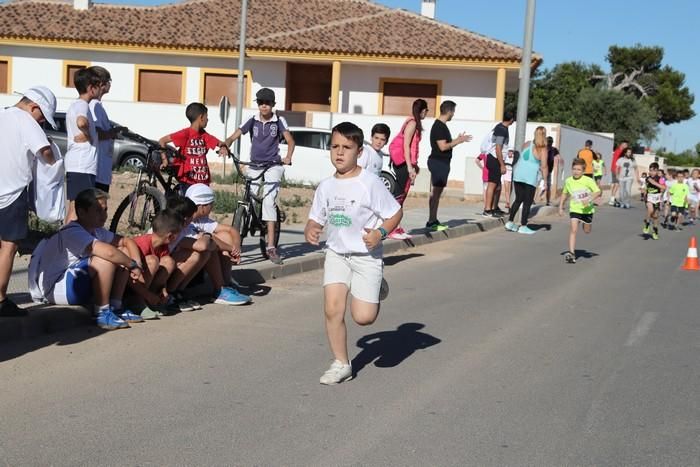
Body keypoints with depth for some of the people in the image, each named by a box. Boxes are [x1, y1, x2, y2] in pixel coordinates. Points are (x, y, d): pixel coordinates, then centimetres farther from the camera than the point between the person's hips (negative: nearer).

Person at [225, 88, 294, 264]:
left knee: (269, 201, -16)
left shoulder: (279, 121, -1)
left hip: (273, 166, -3)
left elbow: (290, 140, -2)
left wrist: (288, 157, -21)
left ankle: (271, 246, -18)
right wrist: (225, 146, -26)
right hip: (255, 166, 3)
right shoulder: (253, 121, 2)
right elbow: (234, 136, -5)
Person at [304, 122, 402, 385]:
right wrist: (310, 231, -10)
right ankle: (341, 364, 7)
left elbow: (395, 213, -5)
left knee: (363, 317, -8)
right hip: (336, 254, 4)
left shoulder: (370, 183, -11)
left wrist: (380, 232, -21)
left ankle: (376, 292, 27)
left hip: (366, 256, -4)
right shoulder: (326, 187, 3)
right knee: (332, 309, -9)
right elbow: (316, 219, 12)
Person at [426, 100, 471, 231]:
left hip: (441, 163, 10)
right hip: (438, 162, -10)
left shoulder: (441, 126, 16)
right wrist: (458, 141, -12)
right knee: (435, 192, -8)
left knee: (436, 193, 11)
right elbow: (443, 147, -21)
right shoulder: (439, 127, -15)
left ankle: (433, 221, 16)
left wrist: (458, 140, 19)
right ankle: (432, 222, -7)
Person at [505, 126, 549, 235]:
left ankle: (510, 222, 15)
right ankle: (523, 226, 2)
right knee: (527, 202, 3)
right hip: (530, 177, -5)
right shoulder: (543, 149, -7)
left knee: (518, 199, 16)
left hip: (518, 174, 5)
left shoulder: (526, 144, 8)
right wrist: (545, 180, -6)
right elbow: (544, 166, -11)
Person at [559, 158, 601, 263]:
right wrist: (561, 207, 11)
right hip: (574, 209, 1)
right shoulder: (568, 181, -4)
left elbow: (598, 192, -18)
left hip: (587, 209, -1)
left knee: (587, 231, 18)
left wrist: (589, 199, -33)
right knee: (573, 230, -16)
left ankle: (587, 224, 57)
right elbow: (565, 193, 13)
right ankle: (571, 253, -19)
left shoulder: (588, 181, -16)